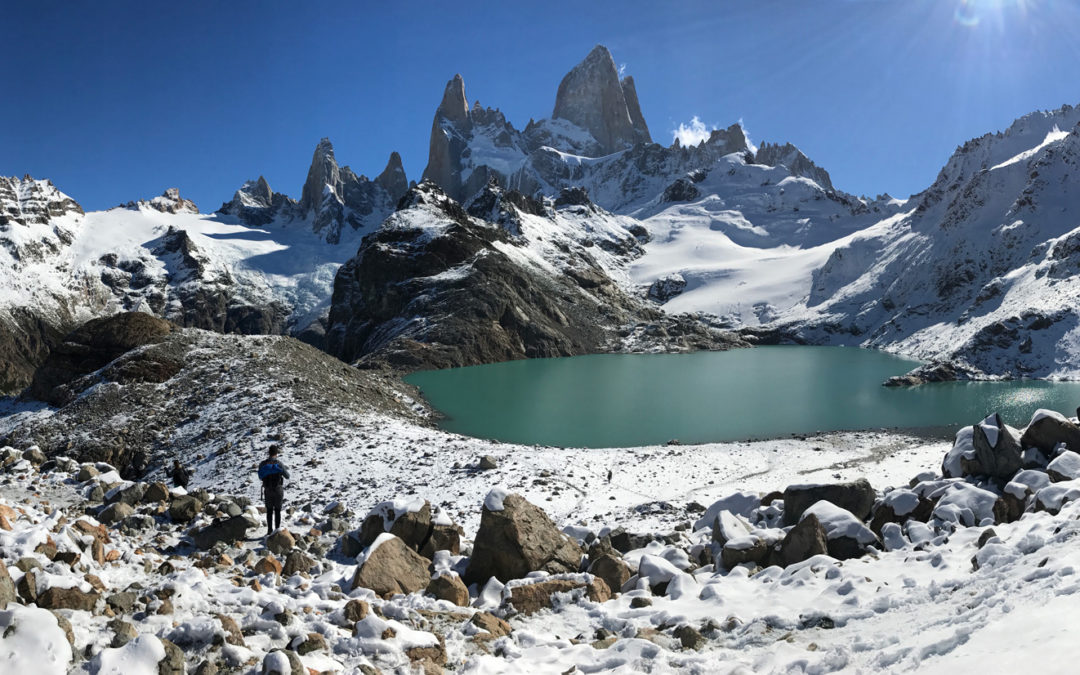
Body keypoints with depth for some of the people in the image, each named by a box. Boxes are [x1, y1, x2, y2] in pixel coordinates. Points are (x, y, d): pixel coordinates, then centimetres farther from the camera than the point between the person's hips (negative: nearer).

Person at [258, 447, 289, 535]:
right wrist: (284, 470, 14)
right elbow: (287, 476, -5)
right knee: (277, 511, 9)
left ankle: (270, 530, 14)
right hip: (278, 490, -1)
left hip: (268, 490, 2)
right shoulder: (279, 463, -14)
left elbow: (260, 477, 6)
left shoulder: (263, 464, -7)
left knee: (269, 511, 15)